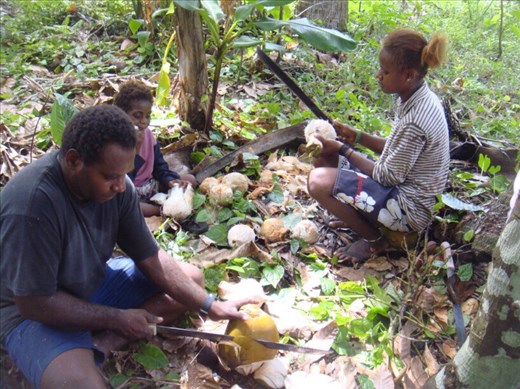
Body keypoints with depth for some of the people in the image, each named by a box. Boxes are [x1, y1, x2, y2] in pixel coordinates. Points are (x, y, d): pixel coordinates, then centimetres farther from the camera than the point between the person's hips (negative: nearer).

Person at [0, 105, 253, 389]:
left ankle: (98, 343, -9)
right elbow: (34, 303, -25)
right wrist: (117, 318, -19)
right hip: (32, 310, -7)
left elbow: (150, 259, -5)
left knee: (192, 278, 2)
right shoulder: (30, 205, -33)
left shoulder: (116, 186, -14)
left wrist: (211, 306, -9)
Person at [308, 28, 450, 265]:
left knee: (319, 181, -23)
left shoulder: (415, 120, -28)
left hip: (410, 209, -10)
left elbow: (388, 176, -20)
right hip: (404, 186, 10)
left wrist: (344, 149, -12)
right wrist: (356, 136, 2)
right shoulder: (416, 97, 0)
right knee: (324, 160, 8)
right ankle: (371, 220, 9)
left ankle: (374, 241, -3)